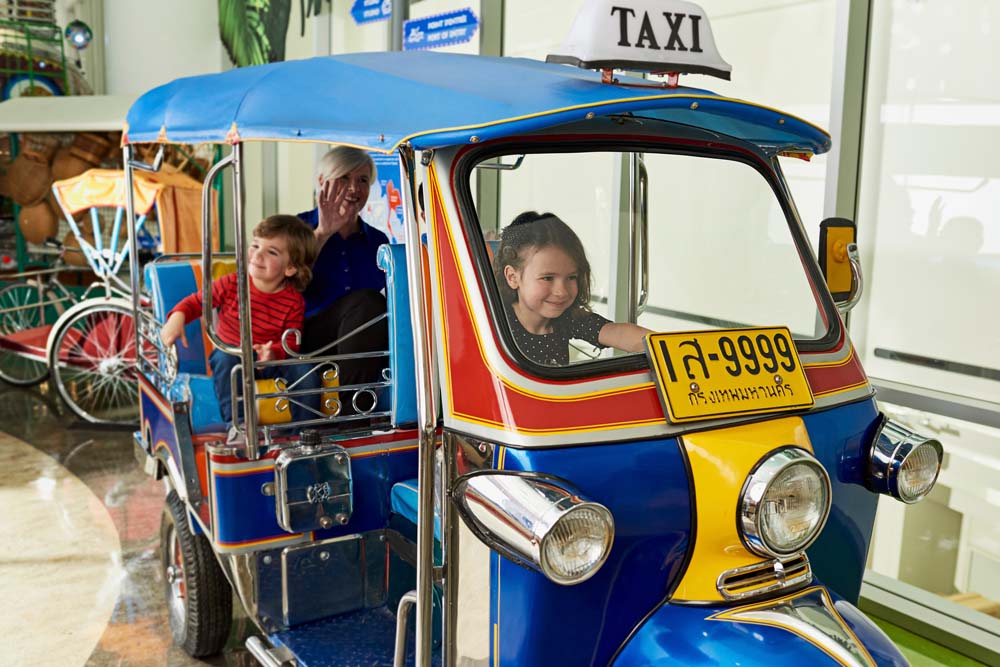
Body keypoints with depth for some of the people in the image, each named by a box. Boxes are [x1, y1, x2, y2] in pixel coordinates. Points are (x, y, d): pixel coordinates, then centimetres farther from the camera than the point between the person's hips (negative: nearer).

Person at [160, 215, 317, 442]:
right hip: (231, 353, 1)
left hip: (270, 359, -1)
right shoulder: (233, 284, -8)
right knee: (224, 359, -33)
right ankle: (236, 423, -31)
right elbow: (197, 301, 0)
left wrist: (273, 352, -33)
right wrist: (177, 317, -20)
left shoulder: (294, 302, -10)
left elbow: (291, 342, -12)